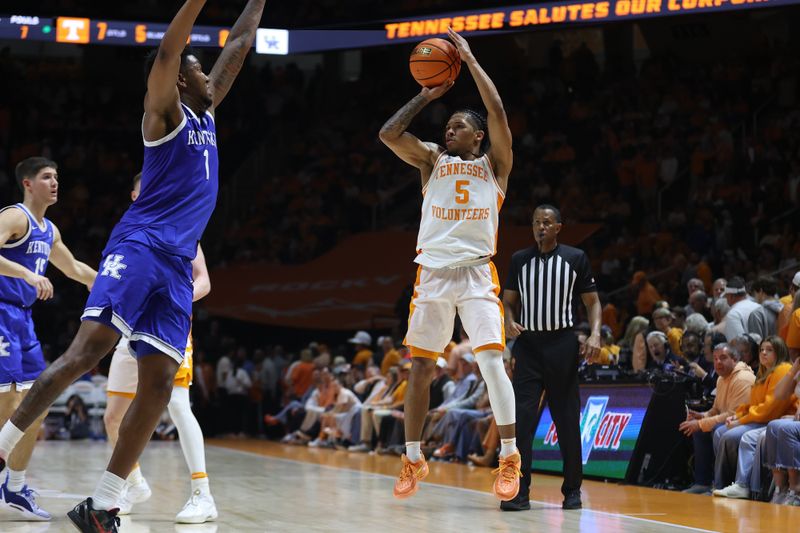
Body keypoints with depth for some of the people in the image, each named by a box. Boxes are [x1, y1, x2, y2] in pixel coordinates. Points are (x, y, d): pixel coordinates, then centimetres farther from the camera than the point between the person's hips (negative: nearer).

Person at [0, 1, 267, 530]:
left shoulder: (206, 114, 23)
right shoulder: (165, 110, 2)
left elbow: (238, 47, 31)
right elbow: (167, 52, -16)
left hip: (177, 263, 7)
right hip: (140, 245, -7)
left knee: (159, 383, -2)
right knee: (86, 350, -22)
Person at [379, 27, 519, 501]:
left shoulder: (494, 163, 9)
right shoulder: (433, 160, 17)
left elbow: (497, 111, -5)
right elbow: (389, 133, 5)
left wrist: (470, 60, 0)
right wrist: (428, 94, 11)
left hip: (477, 271, -3)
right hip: (432, 271, 3)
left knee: (491, 360, -15)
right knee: (420, 366, 4)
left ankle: (510, 457, -10)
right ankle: (413, 459, 15)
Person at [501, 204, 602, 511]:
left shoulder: (575, 258, 2)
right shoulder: (520, 260, 8)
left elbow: (592, 301, 5)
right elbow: (508, 301, 13)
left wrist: (595, 334, -11)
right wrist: (509, 322, -9)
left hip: (562, 344, -1)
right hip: (528, 344, 1)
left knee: (567, 420, 5)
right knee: (521, 417, -10)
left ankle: (572, 490, 17)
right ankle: (519, 491, -8)